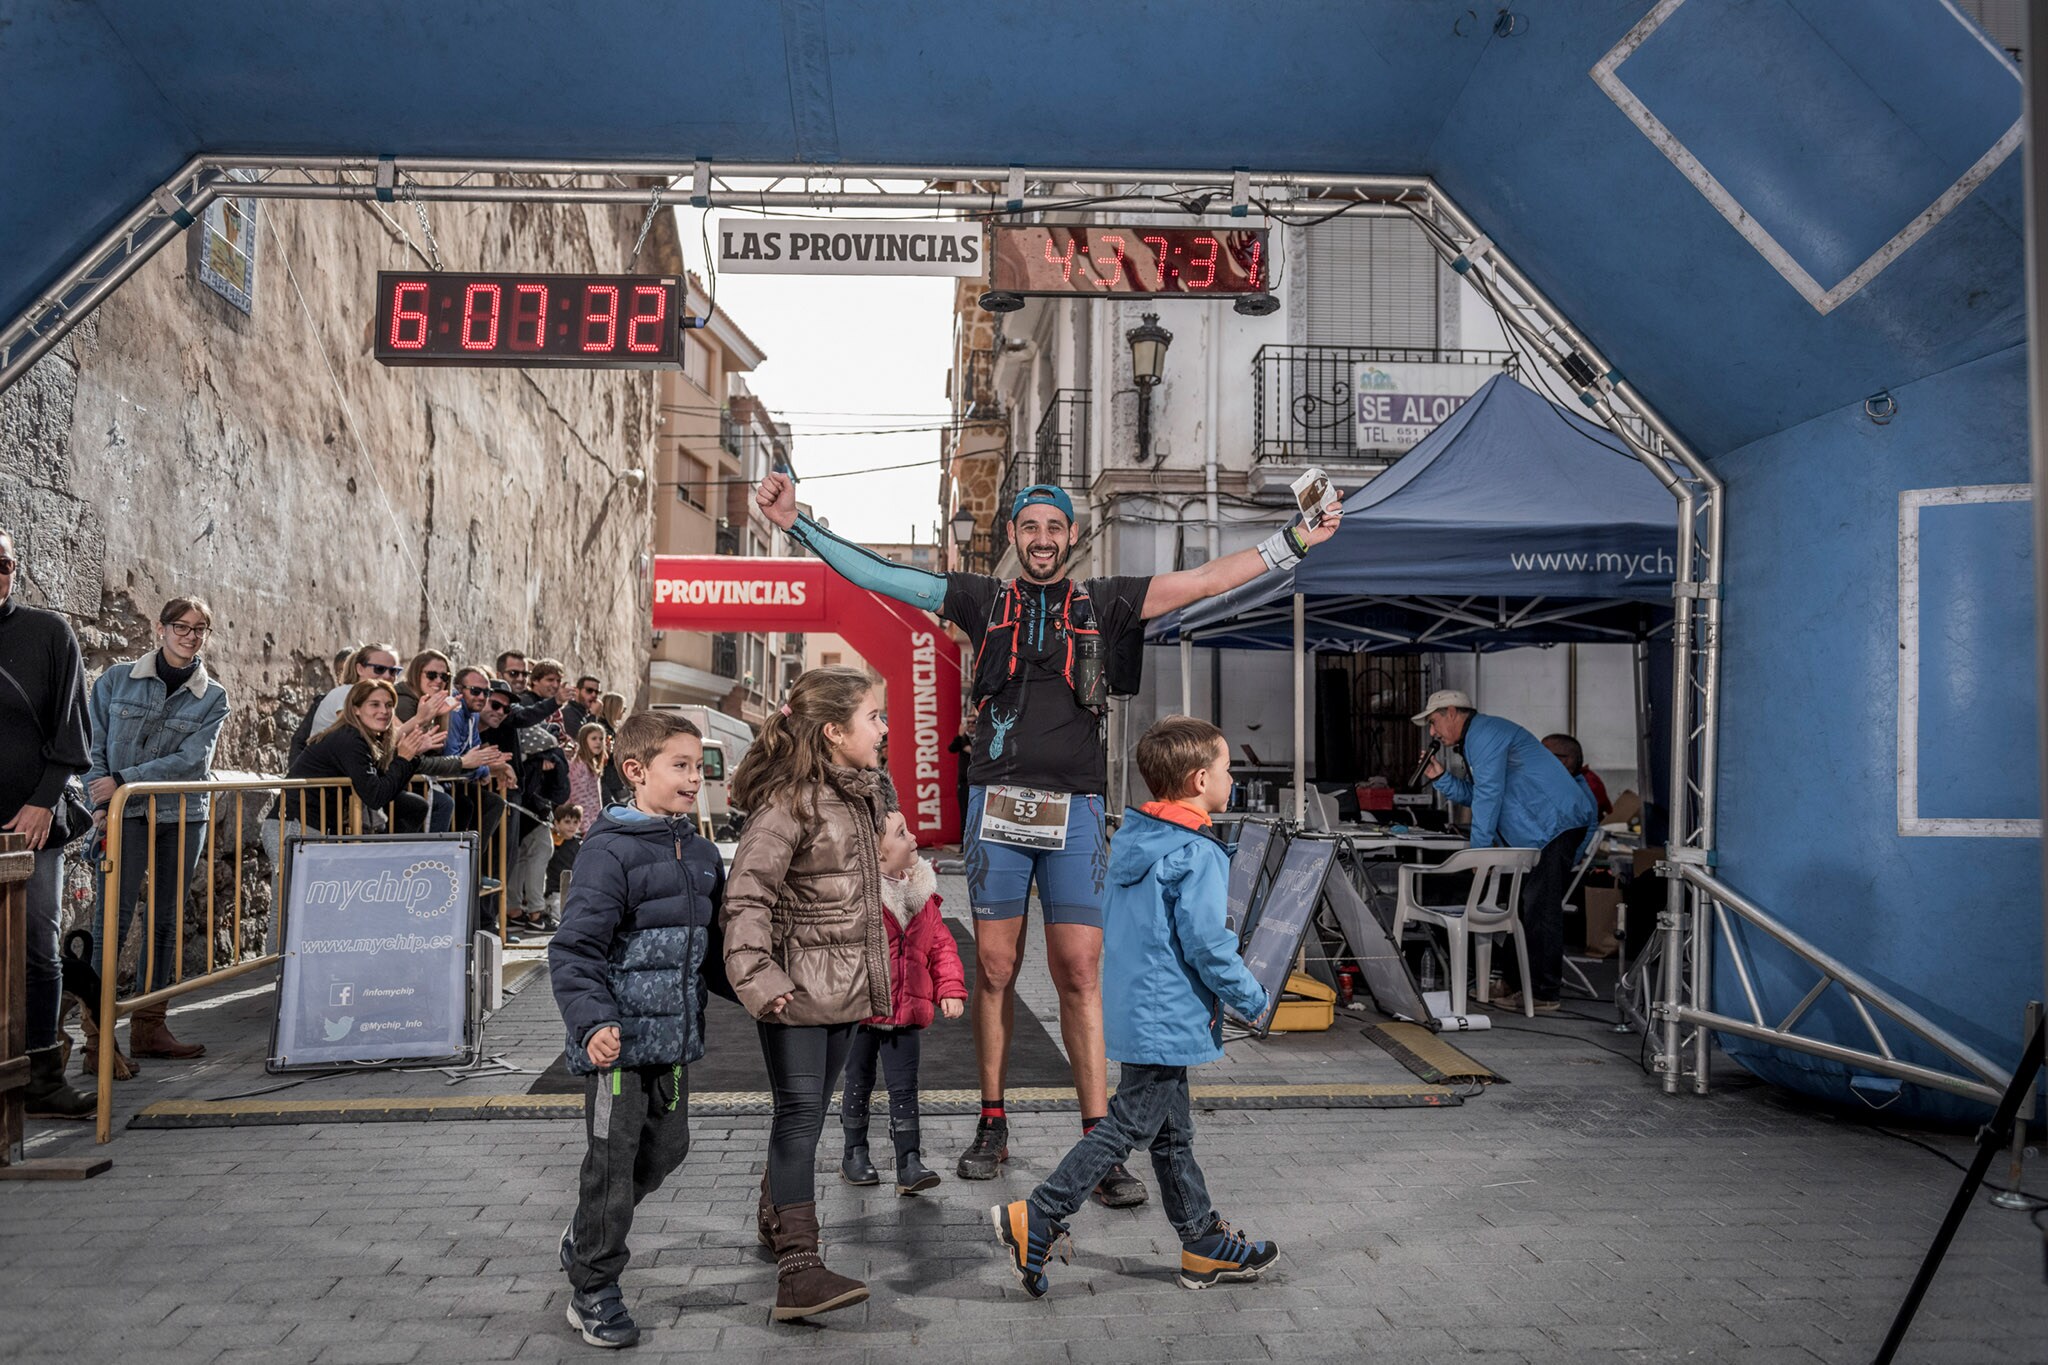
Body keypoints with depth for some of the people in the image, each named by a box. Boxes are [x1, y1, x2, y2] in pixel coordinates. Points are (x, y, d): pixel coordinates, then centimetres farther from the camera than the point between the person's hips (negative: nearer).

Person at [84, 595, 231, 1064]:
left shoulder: (213, 697, 5)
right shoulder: (116, 680, 4)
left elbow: (190, 759, -6)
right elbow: (94, 746, 3)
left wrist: (123, 780, -14)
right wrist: (100, 803, -8)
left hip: (183, 816, 2)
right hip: (126, 815, -2)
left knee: (167, 919, 6)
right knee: (114, 917, -10)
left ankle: (150, 1026, 14)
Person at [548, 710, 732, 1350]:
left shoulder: (699, 853, 8)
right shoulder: (613, 852, -16)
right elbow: (573, 950, -20)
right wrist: (593, 1021, -30)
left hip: (673, 1035, 8)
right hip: (619, 1039, -8)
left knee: (668, 1146, 18)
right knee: (613, 1161, 3)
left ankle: (586, 1236, 42)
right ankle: (593, 1292, 22)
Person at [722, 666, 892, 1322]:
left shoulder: (862, 793, 11)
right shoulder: (789, 802, -17)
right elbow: (746, 896, -21)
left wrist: (871, 977, 23)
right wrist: (758, 979, -27)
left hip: (845, 986, 8)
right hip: (797, 988, -8)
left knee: (810, 1113, 19)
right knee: (799, 1114, -7)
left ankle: (776, 1218, 38)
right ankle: (798, 1269, -5)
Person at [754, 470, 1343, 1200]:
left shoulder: (1104, 602, 11)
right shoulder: (984, 599, 11)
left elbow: (1204, 580, 9)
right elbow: (879, 575, 8)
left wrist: (1295, 540, 5)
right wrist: (798, 521, 4)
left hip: (1076, 810, 0)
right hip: (996, 805, 1)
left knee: (1080, 973, -4)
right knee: (994, 969, 6)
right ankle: (992, 1126, 20)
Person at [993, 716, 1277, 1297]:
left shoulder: (1131, 839, 8)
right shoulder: (1198, 855, -19)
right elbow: (1206, 947, -22)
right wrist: (1254, 999, -7)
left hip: (1133, 1006, 10)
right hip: (1168, 1018, -10)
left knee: (1172, 1131, 16)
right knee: (1127, 1127, 0)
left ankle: (1205, 1244, 28)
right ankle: (1036, 1219, 2)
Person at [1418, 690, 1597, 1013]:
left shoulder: (1485, 734, -13)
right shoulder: (1474, 739, 21)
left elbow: (1488, 793, -17)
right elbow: (1473, 795, 20)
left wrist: (1479, 850, -13)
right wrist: (1440, 777, 7)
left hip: (1556, 825, -11)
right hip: (1537, 832, 11)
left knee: (1539, 910, -11)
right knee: (1523, 907, 14)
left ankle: (1543, 995, -8)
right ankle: (1515, 983, 20)